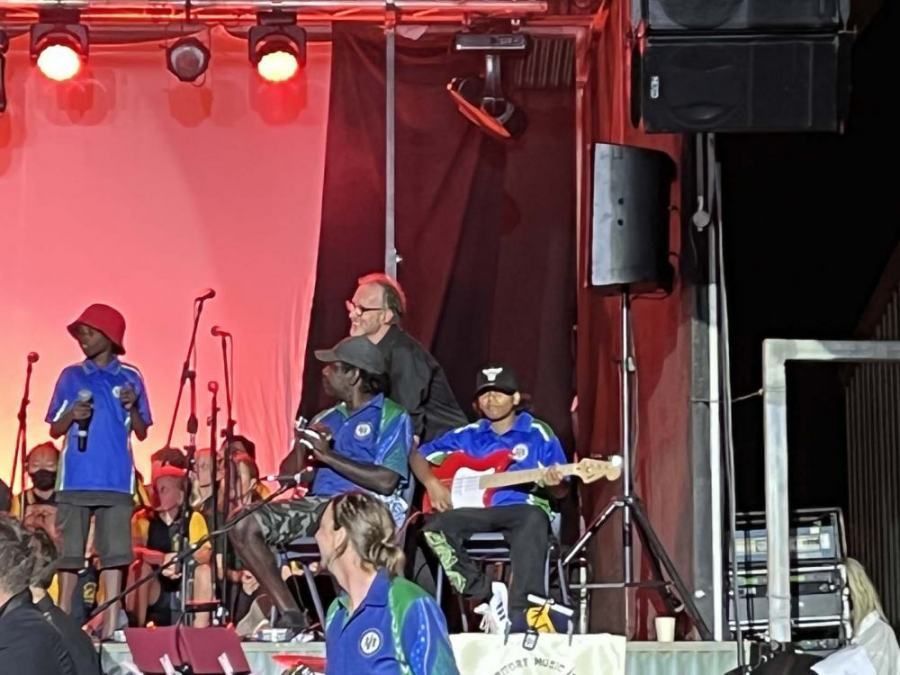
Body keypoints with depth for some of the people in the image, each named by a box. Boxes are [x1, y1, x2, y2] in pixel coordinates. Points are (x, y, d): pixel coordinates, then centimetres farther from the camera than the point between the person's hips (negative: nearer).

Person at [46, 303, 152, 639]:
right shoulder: (71, 376, 9)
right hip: (75, 480, 0)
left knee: (115, 551, -3)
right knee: (69, 551, 0)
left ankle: (111, 624, -2)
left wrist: (133, 407, -10)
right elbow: (55, 430, 9)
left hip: (116, 481, 0)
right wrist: (72, 415, -11)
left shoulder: (130, 377, 8)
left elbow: (141, 433, 9)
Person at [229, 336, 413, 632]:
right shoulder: (326, 419, 25)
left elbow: (386, 481, -12)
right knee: (244, 526, -13)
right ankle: (289, 614, -16)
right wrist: (303, 446, -1)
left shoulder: (392, 417, 3)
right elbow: (287, 474, 21)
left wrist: (328, 455, -7)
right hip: (319, 503, 7)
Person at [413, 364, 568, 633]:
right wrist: (433, 484, 3)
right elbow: (418, 456, 23)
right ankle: (487, 595, -18)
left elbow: (560, 492, 7)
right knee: (435, 526, -27)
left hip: (523, 508, -3)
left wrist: (553, 483, -18)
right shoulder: (467, 435, 17)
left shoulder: (539, 434, 10)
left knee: (534, 521, -40)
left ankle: (518, 618, -43)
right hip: (478, 511, 3)